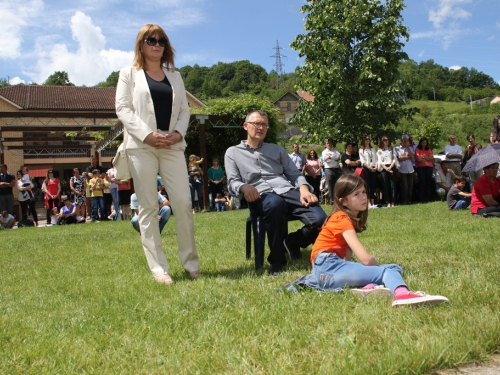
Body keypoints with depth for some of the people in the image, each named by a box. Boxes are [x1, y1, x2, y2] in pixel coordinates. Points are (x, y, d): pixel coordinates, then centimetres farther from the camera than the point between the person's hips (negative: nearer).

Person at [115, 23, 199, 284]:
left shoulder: (174, 75, 20)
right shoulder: (129, 73, 10)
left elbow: (184, 109, 15)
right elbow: (123, 108, 0)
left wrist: (178, 133, -5)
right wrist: (147, 134, -13)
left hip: (172, 145, 3)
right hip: (141, 146, -3)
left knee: (183, 203, -5)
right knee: (148, 208, -3)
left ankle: (191, 262, 6)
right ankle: (158, 269, -1)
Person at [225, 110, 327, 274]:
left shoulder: (277, 149, 27)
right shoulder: (233, 152, 19)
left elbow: (294, 173, 18)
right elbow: (232, 182, 6)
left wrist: (304, 189, -5)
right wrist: (244, 187, -19)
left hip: (288, 191, 3)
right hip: (261, 197, -3)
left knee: (320, 219, -26)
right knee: (275, 203, -43)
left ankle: (292, 242, 7)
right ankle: (277, 261, -25)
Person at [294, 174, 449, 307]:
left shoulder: (353, 218, 18)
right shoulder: (342, 219, -11)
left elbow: (348, 255, 10)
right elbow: (365, 258, -19)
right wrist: (381, 268, -2)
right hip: (327, 269, -9)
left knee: (395, 268, 0)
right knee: (387, 270, -24)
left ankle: (369, 287, -34)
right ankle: (402, 293, -60)